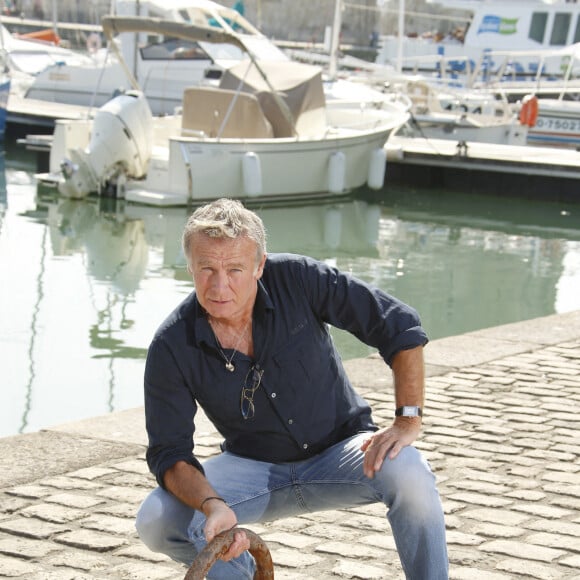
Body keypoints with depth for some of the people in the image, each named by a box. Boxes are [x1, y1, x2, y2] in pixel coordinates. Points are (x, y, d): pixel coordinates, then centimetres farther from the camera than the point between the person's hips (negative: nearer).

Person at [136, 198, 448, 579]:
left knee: (410, 476, -33)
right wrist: (213, 505, -35)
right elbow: (170, 452, -15)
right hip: (254, 467, 2)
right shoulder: (172, 348, -17)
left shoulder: (297, 279, -20)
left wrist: (408, 419, -20)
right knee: (156, 521, -21)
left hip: (339, 449, -1)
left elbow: (399, 325, -13)